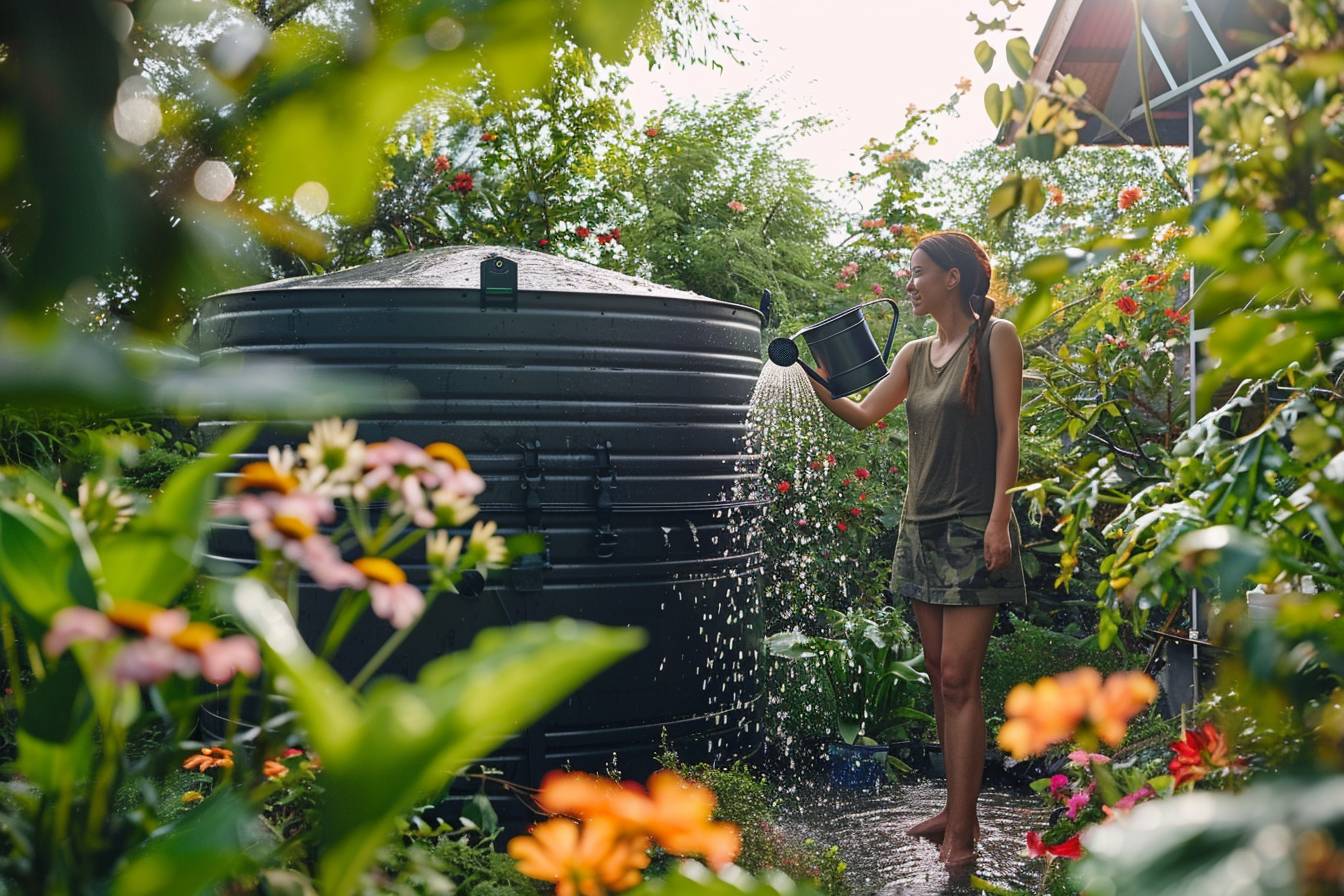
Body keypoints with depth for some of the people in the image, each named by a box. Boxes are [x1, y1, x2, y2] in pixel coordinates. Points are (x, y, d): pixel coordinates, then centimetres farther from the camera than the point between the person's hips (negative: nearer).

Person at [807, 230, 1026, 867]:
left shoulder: (995, 337, -4)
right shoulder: (915, 354, 14)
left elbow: (1007, 432, -9)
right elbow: (864, 414, 14)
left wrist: (999, 520, -15)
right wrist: (818, 384, -4)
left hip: (972, 529, -7)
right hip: (921, 527, 7)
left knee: (959, 676, -10)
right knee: (940, 675, 9)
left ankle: (962, 828, -5)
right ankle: (956, 809, 17)